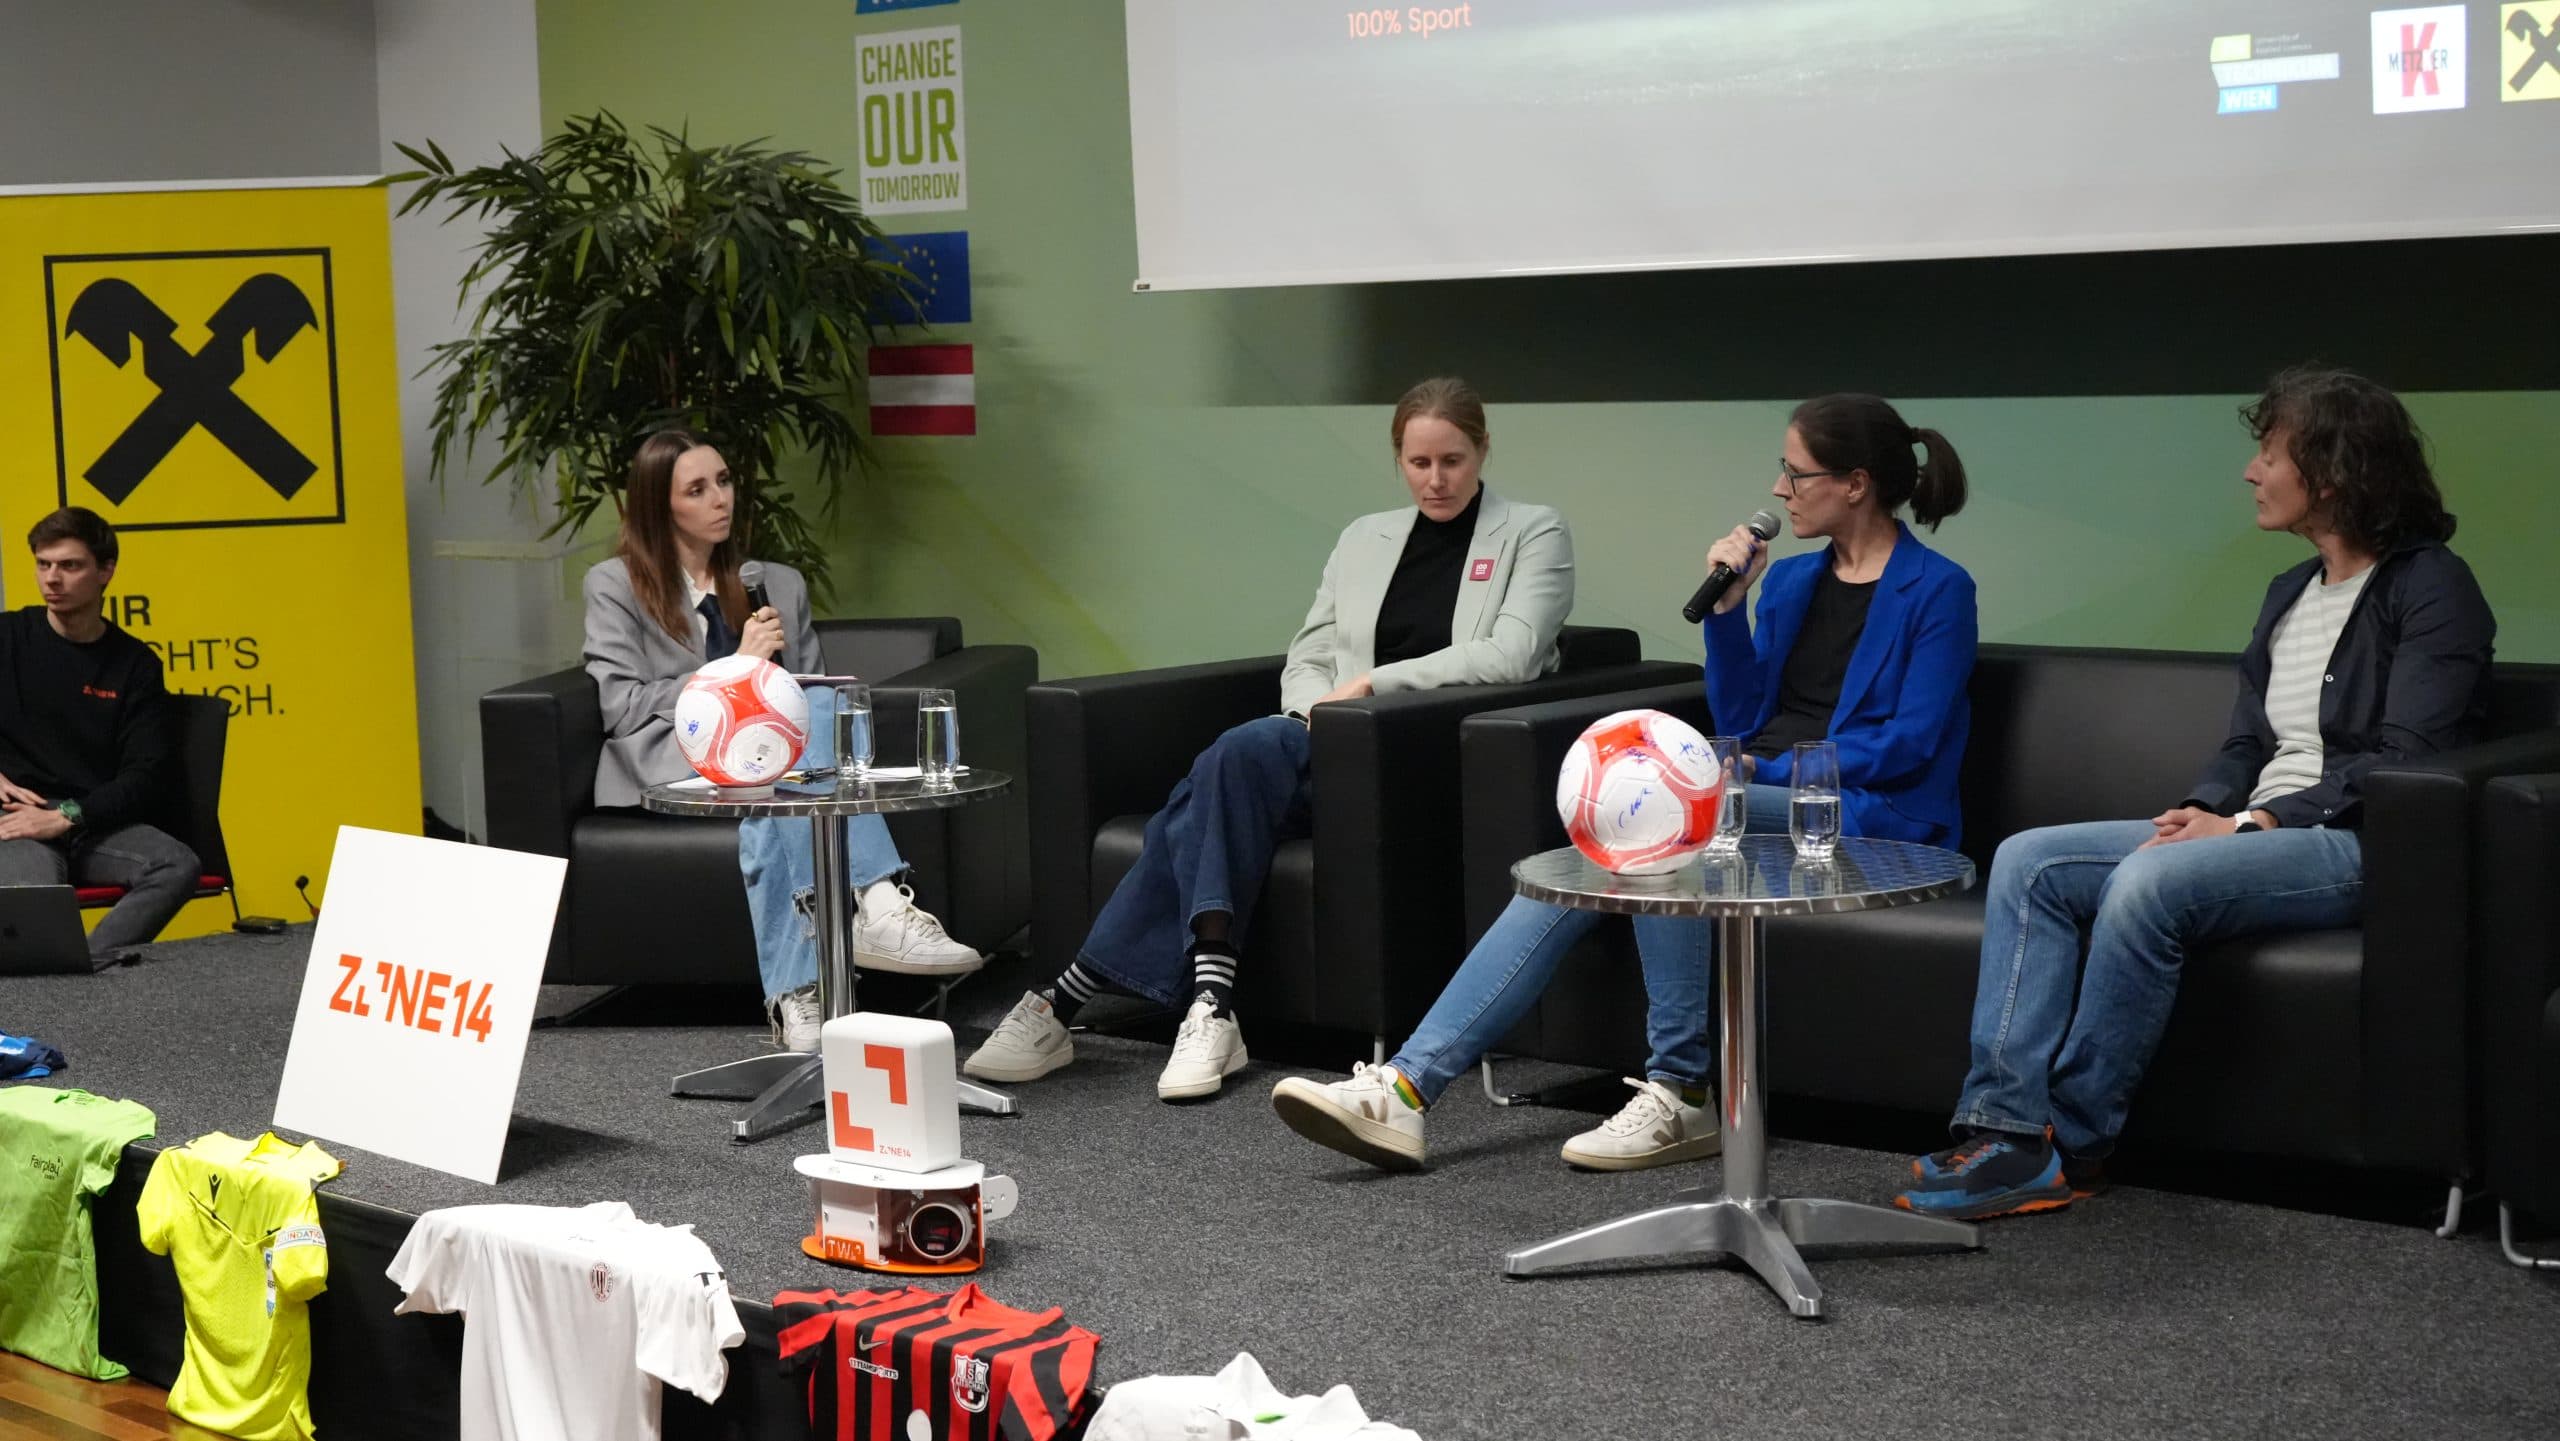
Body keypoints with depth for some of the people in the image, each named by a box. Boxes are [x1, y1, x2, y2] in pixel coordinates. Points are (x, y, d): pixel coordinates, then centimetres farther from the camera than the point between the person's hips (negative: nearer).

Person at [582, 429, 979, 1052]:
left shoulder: (780, 584, 25)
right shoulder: (614, 586, 11)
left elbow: (813, 692, 22)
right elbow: (619, 704, -1)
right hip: (670, 763, -4)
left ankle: (796, 994, -48)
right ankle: (879, 906, -53)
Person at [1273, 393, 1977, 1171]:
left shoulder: (1937, 590, -2)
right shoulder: (1790, 579, 18)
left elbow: (1910, 744, -10)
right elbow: (1742, 718, 16)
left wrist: (1768, 768, -12)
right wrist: (1727, 603, 3)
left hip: (1861, 816, -7)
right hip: (1754, 802, 7)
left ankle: (1682, 1095, -29)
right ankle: (1407, 1086, -30)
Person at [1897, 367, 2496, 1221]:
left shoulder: (2429, 588, -5)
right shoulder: (2290, 594, 21)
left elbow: (2405, 761, -14)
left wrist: (2250, 823, -17)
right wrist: (2204, 810, -3)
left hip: (2358, 845, -8)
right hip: (2253, 832, 9)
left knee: (2151, 881, -34)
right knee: (2027, 862, -11)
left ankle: (2067, 1147, -23)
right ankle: (2005, 1121, -24)